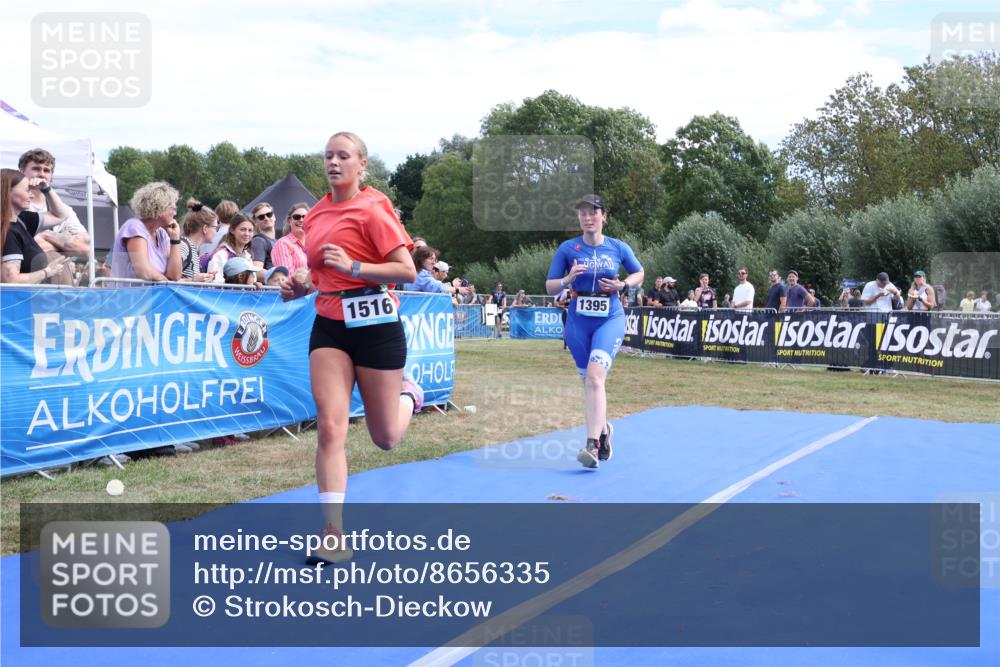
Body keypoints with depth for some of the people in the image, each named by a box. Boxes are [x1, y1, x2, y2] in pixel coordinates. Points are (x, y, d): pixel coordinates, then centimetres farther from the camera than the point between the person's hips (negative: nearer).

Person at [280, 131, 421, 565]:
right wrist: (302, 286, 6)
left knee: (385, 438, 7)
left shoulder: (373, 208, -11)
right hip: (329, 324, 5)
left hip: (375, 323, -5)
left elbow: (407, 272, -16)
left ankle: (408, 395, 43)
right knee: (330, 428, -10)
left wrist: (353, 267, -24)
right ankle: (334, 536, -7)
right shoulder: (316, 215, 10)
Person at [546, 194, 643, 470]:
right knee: (589, 381, 10)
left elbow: (639, 273, 16)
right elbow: (549, 288, 3)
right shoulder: (567, 249, 0)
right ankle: (603, 429, 37)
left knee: (595, 376, -21)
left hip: (610, 318, -2)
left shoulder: (619, 248, 0)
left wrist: (623, 284, -5)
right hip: (578, 320, 2)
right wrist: (568, 279, -18)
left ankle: (592, 445, -26)